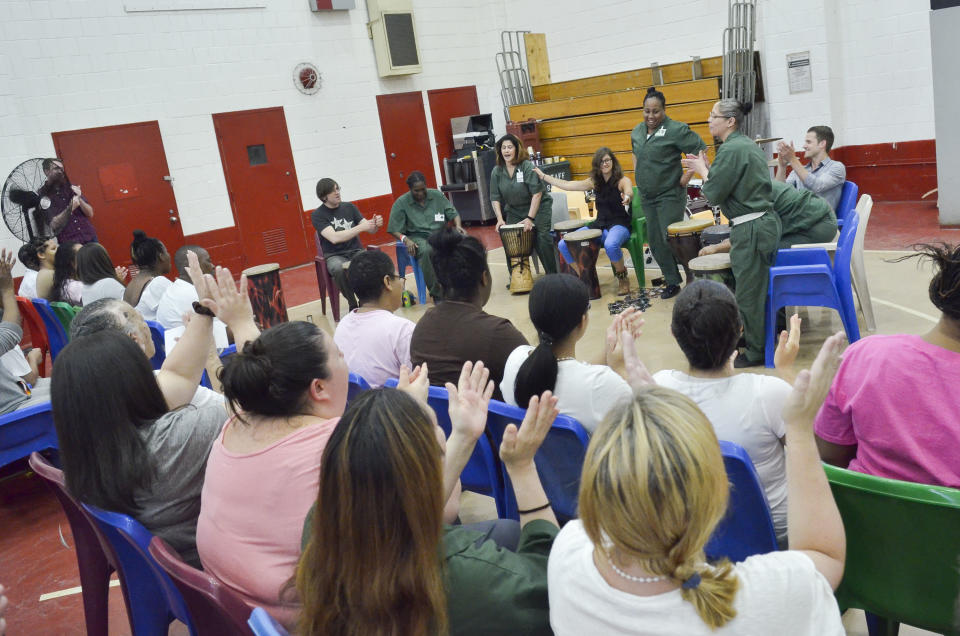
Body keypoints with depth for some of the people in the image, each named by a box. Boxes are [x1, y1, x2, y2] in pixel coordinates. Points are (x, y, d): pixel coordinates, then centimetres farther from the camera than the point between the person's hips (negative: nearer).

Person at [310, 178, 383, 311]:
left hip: (356, 251, 3)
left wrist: (376, 224, -19)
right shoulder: (317, 215, -3)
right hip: (334, 256, -3)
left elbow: (370, 230, 6)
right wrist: (361, 227, -25)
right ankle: (353, 305, -18)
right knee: (341, 269, -40)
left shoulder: (349, 207, 9)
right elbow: (334, 238, -19)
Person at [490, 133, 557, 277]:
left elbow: (537, 194, -20)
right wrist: (500, 219, -12)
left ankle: (553, 275, -9)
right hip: (514, 211, 5)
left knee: (541, 238, -19)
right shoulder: (497, 171, -1)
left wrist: (530, 218, -24)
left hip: (538, 208, -4)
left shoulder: (528, 167, -16)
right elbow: (495, 198, 1)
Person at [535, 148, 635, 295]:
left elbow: (629, 192, -29)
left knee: (610, 245, -43)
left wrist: (627, 197, -54)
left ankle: (622, 278, -12)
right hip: (599, 224, 6)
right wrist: (543, 176, 14)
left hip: (619, 225, -6)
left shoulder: (622, 181, -6)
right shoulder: (595, 182, 11)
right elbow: (567, 185, 13)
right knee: (564, 245, -14)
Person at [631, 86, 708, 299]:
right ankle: (672, 281, 20)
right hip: (646, 196, 7)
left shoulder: (675, 130, -14)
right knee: (655, 241, 9)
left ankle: (692, 279, 6)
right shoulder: (637, 131, 8)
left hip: (669, 195, -7)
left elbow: (701, 149, -16)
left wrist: (687, 176, -16)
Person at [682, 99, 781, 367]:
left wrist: (703, 170, 0)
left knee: (748, 292, 1)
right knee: (759, 287, 17)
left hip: (750, 229, -10)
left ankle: (755, 352, 12)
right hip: (765, 222, 10)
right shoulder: (748, 145, 14)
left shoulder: (731, 149, -16)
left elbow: (714, 193, -15)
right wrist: (709, 169, 12)